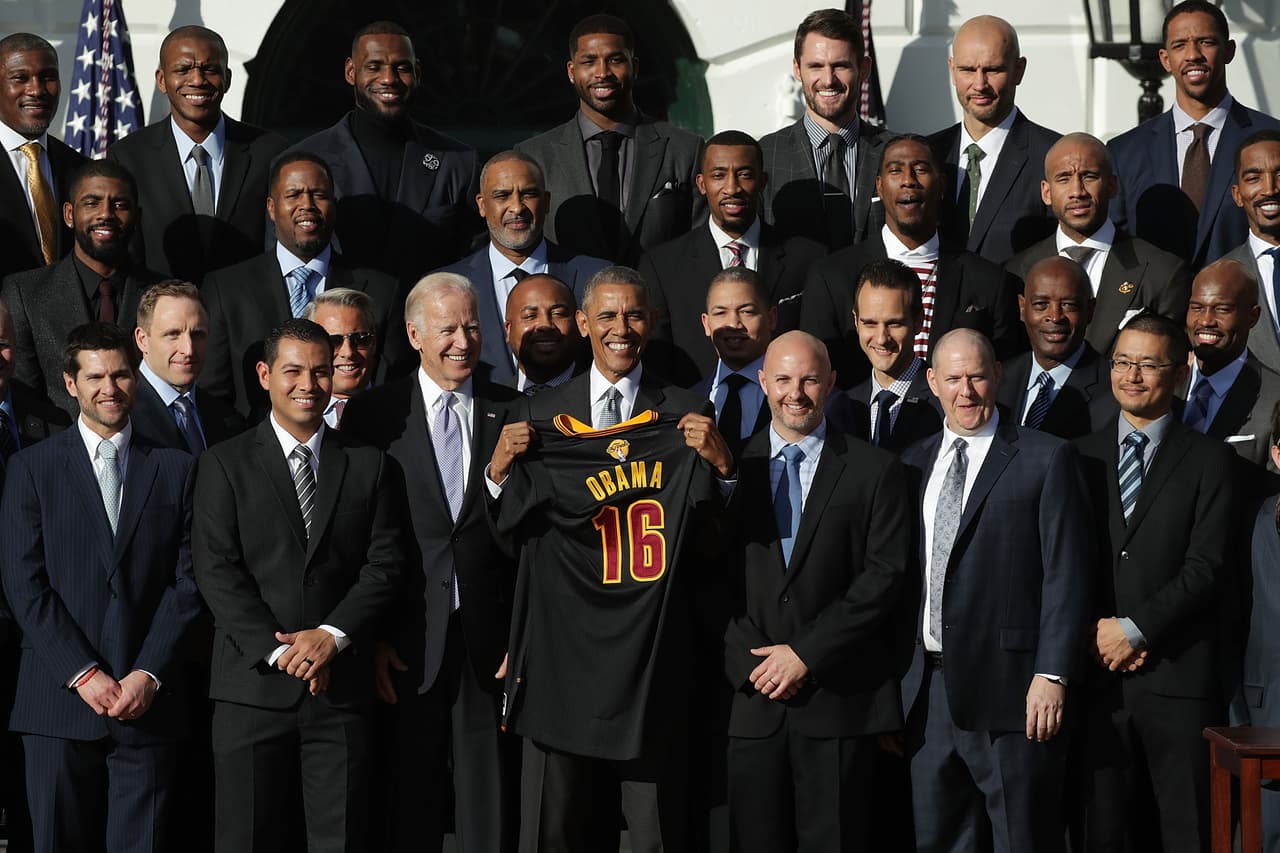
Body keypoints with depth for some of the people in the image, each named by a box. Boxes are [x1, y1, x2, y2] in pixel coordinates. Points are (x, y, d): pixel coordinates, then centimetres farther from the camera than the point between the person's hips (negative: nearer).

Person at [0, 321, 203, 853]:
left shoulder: (175, 470, 10)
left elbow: (188, 581, 4)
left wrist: (148, 675, -7)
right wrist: (83, 675, -10)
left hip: (147, 703, 1)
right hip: (58, 700, -1)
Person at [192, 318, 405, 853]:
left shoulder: (370, 467, 11)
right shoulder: (226, 464, 5)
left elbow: (385, 564, 4)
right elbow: (216, 571, -3)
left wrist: (333, 635, -11)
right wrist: (278, 651, -12)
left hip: (340, 684, 1)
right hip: (254, 684, -1)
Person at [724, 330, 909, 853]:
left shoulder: (873, 471, 4)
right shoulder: (735, 467, 9)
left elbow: (883, 577, -4)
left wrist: (807, 653, -10)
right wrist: (750, 662, -6)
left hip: (839, 698, -1)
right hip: (751, 697, 2)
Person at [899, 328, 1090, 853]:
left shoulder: (1046, 459, -1)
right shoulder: (913, 463, 15)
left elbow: (1066, 576, -6)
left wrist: (1052, 674, -14)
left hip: (1008, 690, -5)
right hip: (927, 687, 5)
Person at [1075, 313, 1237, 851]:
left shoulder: (1209, 461, 4)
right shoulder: (1082, 457, 13)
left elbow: (1206, 565, -6)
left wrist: (1135, 627, -12)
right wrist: (1095, 634, -6)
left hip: (1179, 678, -2)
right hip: (1098, 672, 3)